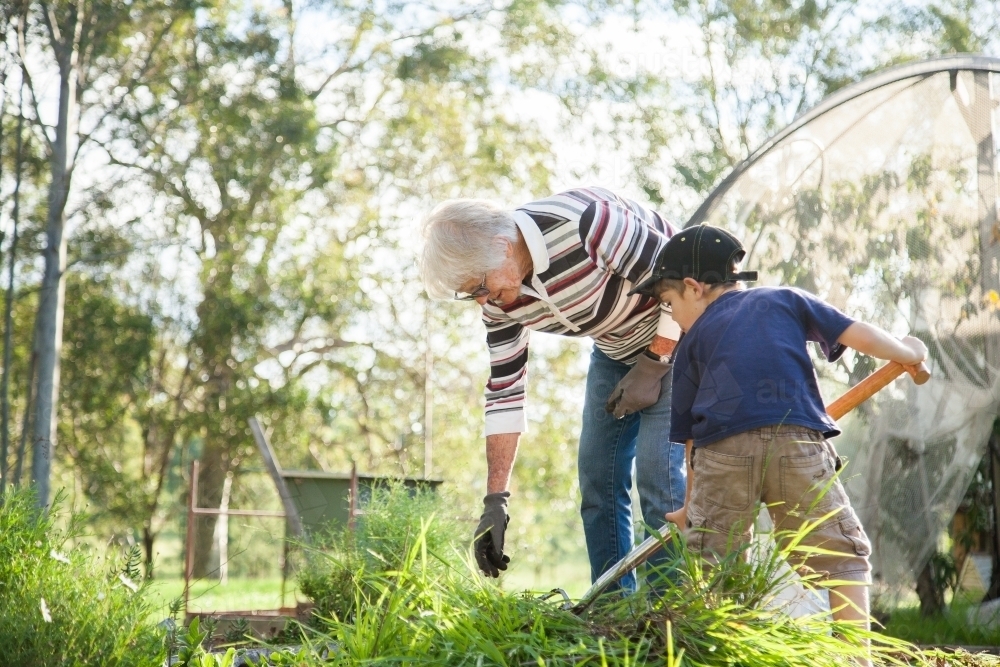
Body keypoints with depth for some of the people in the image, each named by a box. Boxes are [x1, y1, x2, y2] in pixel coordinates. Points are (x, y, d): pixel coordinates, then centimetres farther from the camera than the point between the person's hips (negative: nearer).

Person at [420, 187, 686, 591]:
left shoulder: (584, 222, -35)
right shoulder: (499, 298, -13)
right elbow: (504, 390, -7)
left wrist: (653, 365, -20)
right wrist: (495, 499, -9)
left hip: (678, 334, -7)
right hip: (614, 349, 7)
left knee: (656, 466, -15)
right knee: (597, 471, 2)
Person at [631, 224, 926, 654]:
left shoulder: (693, 340, 22)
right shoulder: (785, 299, 24)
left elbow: (690, 433, 21)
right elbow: (855, 333, 15)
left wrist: (691, 505, 29)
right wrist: (909, 354, 34)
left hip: (723, 450, 0)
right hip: (797, 440, 0)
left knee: (713, 562, 12)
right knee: (842, 552, 8)